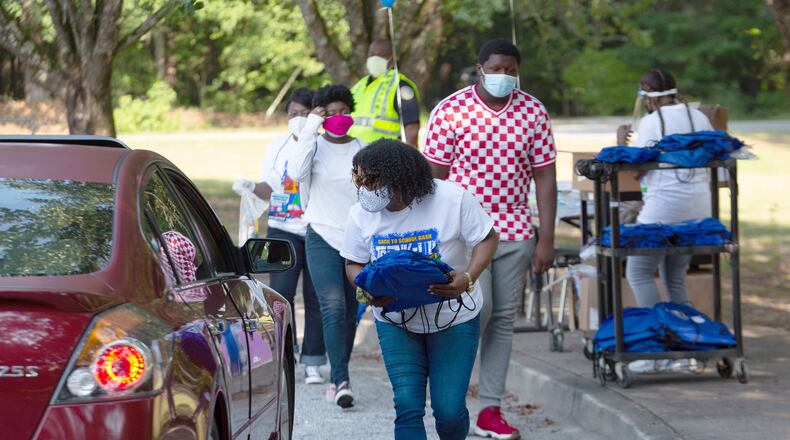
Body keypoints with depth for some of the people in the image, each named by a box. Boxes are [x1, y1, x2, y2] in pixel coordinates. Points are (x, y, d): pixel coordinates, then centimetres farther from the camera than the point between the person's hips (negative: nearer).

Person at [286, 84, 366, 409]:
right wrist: (310, 129, -17)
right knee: (333, 307, -17)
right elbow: (296, 172, -20)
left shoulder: (362, 150, 8)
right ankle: (341, 381, -22)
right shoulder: (314, 146, 0)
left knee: (349, 312, 7)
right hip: (322, 236, -3)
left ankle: (337, 377, 19)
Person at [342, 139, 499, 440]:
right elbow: (354, 263, 4)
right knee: (407, 406, -11)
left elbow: (487, 238, -9)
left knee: (449, 410, -7)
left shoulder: (452, 199, -19)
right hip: (395, 322, 2)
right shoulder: (361, 214, -9)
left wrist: (468, 279, -27)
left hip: (453, 317, -2)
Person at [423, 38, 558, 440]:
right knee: (478, 308, -12)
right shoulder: (450, 111, -7)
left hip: (514, 233, 3)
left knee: (503, 319, 5)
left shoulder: (533, 112, 1)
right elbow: (434, 176, -3)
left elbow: (544, 176, 3)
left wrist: (546, 239, -1)